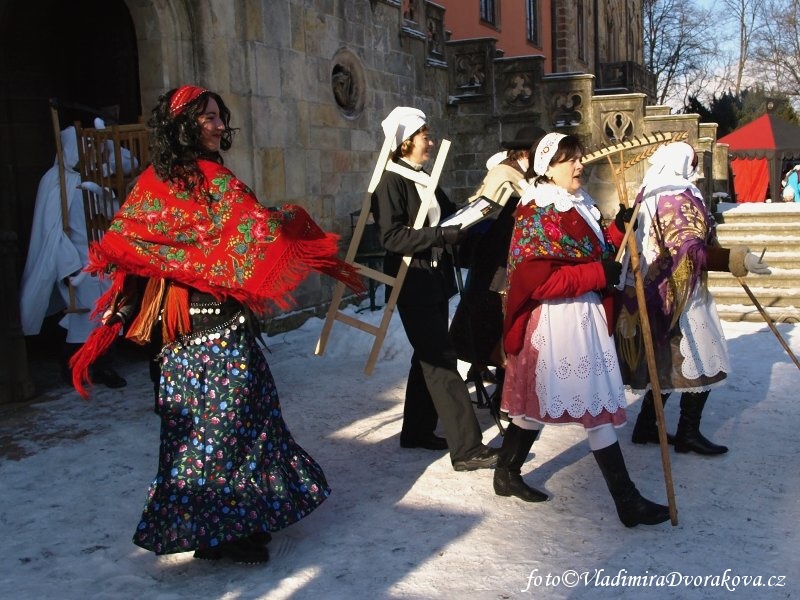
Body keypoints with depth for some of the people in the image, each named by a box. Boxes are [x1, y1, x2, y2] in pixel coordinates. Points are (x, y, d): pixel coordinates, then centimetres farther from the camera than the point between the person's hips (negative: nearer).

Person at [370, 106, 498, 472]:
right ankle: (466, 449, -8)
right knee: (442, 361, -10)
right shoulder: (390, 182, -11)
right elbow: (392, 237, -22)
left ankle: (417, 431, 28)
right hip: (413, 282, -9)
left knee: (430, 357, 15)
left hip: (436, 279, 9)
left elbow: (449, 217, 15)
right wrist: (444, 235, -25)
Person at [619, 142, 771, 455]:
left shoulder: (649, 193, 12)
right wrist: (735, 259, -30)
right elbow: (689, 251, -25)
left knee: (668, 362, 17)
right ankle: (688, 433, 10)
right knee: (702, 361, 3)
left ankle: (646, 426, 22)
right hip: (678, 293, -9)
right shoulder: (678, 197, -16)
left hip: (661, 292, 9)